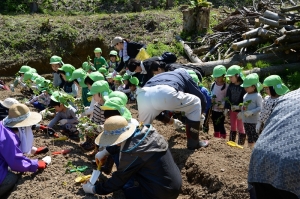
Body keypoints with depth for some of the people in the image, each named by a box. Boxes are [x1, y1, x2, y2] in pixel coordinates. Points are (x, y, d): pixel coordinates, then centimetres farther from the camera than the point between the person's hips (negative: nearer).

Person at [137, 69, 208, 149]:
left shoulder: (159, 76, 44)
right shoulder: (184, 74, 34)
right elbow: (201, 98, 28)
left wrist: (169, 120, 58)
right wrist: (198, 116, 48)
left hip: (143, 95, 5)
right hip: (165, 93, -4)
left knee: (145, 124, 32)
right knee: (196, 104, 22)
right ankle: (193, 142, 27)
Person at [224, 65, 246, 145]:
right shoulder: (231, 85, 0)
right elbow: (227, 97, 1)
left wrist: (239, 107, -26)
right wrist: (226, 108, -5)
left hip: (240, 110, -6)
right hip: (232, 109, 6)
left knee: (240, 127, 3)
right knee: (232, 126, 16)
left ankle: (241, 144, 14)